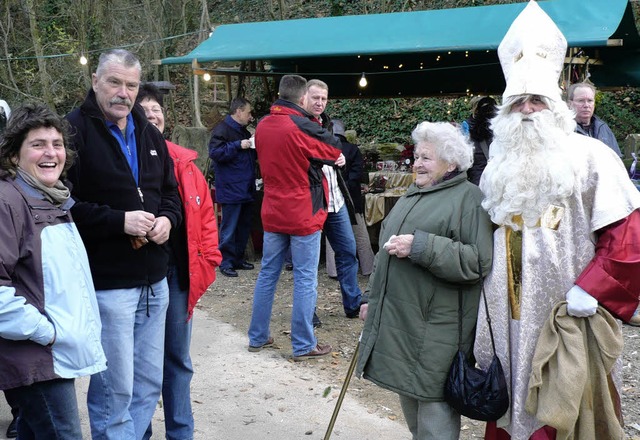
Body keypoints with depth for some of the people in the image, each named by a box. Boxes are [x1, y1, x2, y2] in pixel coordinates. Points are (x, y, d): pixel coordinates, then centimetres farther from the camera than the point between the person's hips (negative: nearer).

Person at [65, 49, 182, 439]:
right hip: (107, 285, -7)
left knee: (149, 384, 15)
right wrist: (119, 221, -20)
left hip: (155, 282, 7)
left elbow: (170, 191, 21)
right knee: (115, 389, 1)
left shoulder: (150, 134, 14)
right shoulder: (74, 130, -9)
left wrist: (167, 219, 0)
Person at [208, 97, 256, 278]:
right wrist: (238, 145, -23)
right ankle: (226, 262, 3)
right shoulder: (222, 129, -10)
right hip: (231, 189, -9)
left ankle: (238, 258, 24)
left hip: (246, 188, 9)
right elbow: (214, 152, -22)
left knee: (244, 225, 14)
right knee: (229, 227, -5)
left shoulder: (243, 131, 19)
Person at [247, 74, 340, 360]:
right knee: (305, 279, 2)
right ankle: (303, 345, 7)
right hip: (303, 215, -6)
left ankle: (257, 337, 22)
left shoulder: (262, 126, 3)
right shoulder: (302, 127, -17)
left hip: (273, 213, 6)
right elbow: (335, 151, -3)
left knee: (268, 273, 14)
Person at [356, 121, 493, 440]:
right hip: (397, 319, 8)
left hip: (436, 328, -8)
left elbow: (477, 262, -18)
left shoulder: (468, 197, -8)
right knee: (409, 398, 18)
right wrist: (373, 297, 23)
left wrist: (420, 246, -22)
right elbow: (385, 251, 25)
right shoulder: (412, 195, 17)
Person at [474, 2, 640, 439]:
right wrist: (489, 294, 16)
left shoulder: (589, 156, -5)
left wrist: (588, 292, -17)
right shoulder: (500, 165, 13)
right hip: (509, 317, 5)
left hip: (564, 318, -5)